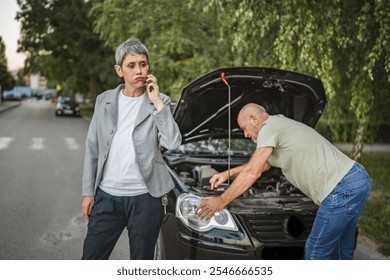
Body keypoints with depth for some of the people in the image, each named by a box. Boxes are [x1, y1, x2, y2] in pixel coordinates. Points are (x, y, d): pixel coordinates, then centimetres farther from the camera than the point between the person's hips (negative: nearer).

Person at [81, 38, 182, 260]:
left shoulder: (159, 102, -2)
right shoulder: (105, 101, 5)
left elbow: (173, 143, -17)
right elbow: (92, 149, 9)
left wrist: (157, 102, -19)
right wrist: (88, 192, 7)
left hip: (145, 198, -2)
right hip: (107, 196, 2)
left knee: (142, 261, 12)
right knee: (91, 258, 9)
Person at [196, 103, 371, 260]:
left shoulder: (269, 128, -6)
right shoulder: (282, 124, 25)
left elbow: (252, 172, -9)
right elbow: (263, 164, 35)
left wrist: (221, 201, -1)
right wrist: (228, 173, 32)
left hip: (342, 189, -10)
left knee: (316, 252, -1)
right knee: (342, 252, 20)